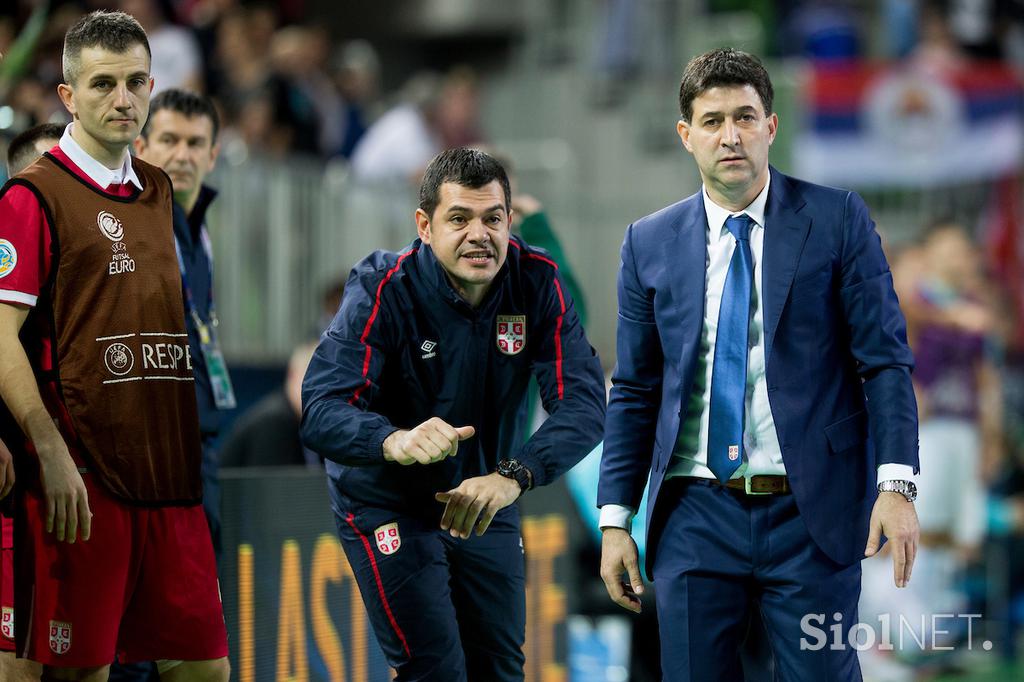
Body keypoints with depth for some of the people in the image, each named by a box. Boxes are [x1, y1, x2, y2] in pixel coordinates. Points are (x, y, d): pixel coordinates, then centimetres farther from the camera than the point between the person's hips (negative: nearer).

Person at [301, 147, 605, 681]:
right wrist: (395, 441, -55)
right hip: (387, 504, -4)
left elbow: (583, 402, -23)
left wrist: (512, 475, -41)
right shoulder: (384, 290, -22)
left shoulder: (537, 283, -14)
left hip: (486, 503, 4)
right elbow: (320, 411, -33)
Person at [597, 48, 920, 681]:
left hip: (811, 513, -2)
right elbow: (635, 393, 11)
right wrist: (616, 519, 5)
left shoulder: (837, 219, 1)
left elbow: (886, 361, -2)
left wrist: (896, 484, -14)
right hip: (696, 516, 2)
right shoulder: (650, 243, 8)